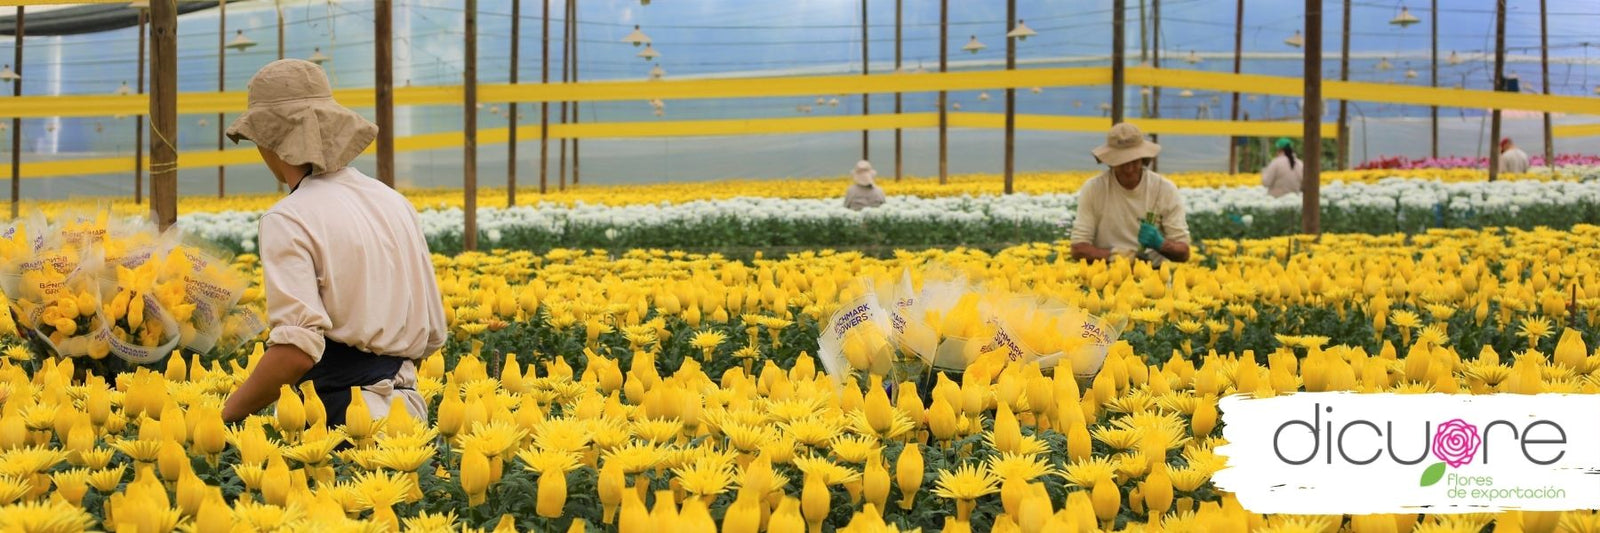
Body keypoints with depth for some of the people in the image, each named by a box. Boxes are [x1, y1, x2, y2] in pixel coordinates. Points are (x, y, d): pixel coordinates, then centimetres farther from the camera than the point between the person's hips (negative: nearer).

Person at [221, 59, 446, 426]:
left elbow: (297, 349, -19)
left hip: (339, 419, -7)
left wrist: (229, 412, -7)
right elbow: (433, 335, 19)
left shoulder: (290, 220, -7)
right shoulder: (394, 203, 16)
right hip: (409, 409, 8)